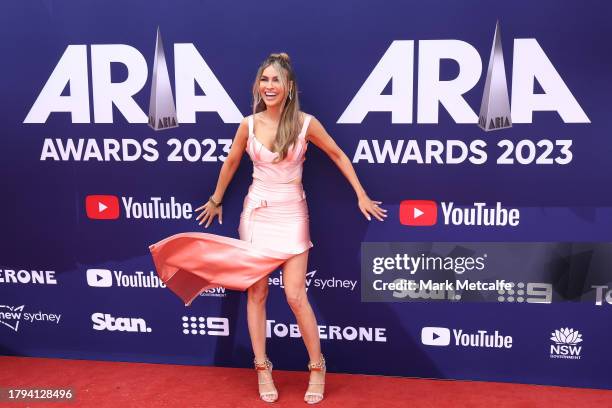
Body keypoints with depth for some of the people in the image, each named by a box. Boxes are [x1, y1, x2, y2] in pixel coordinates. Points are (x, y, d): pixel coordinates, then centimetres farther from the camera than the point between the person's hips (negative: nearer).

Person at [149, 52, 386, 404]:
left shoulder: (306, 123, -8)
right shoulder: (249, 124, -2)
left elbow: (338, 155, 5)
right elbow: (231, 163, 14)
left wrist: (361, 196, 5)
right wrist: (216, 200, 24)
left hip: (292, 214, -2)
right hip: (257, 212, 3)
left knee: (295, 296, -5)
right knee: (256, 292, 7)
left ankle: (318, 368, 15)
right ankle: (262, 368, 21)